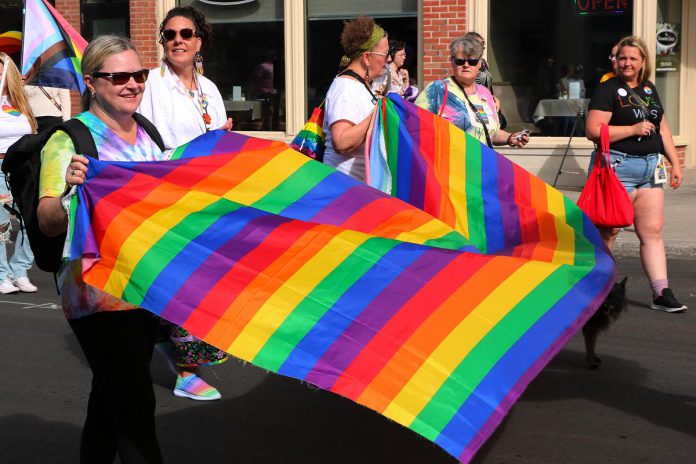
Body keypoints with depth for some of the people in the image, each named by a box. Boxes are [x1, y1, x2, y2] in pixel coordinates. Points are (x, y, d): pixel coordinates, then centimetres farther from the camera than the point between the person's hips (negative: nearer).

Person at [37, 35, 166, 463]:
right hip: (99, 294, -7)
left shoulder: (147, 134, 9)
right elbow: (48, 223, -22)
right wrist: (70, 190, -43)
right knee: (136, 405, -9)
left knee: (112, 397, 18)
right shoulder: (70, 139, -12)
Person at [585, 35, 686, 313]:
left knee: (652, 231, 3)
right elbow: (593, 130, -15)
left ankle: (661, 293, 2)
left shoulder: (649, 90, 16)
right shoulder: (608, 90, -6)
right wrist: (633, 129, -16)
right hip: (618, 166, -7)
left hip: (650, 166, 7)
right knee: (607, 231, -1)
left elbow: (662, 128, 21)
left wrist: (675, 163, 15)